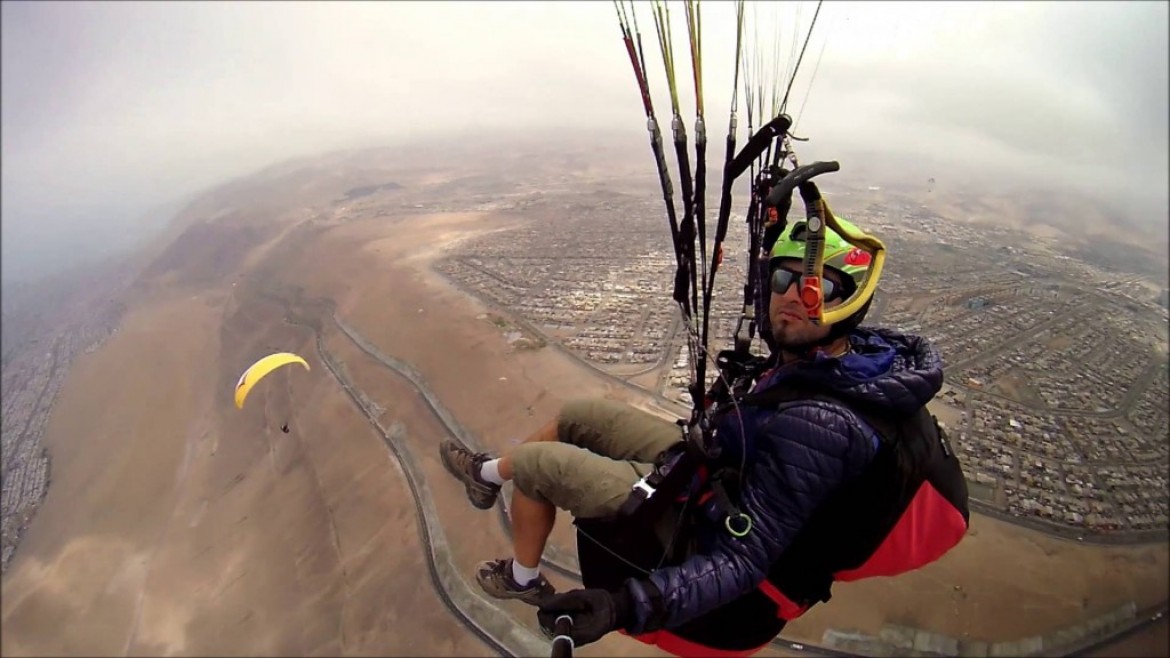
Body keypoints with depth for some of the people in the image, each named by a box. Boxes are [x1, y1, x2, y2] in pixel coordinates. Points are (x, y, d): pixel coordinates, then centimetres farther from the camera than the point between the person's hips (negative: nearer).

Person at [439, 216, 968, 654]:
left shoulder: (816, 423, -37)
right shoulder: (866, 350, -12)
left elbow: (744, 561, -36)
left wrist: (629, 604, -45)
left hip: (704, 522, -8)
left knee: (533, 463, -2)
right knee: (577, 416, 13)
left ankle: (522, 580, 27)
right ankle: (488, 475, 41)